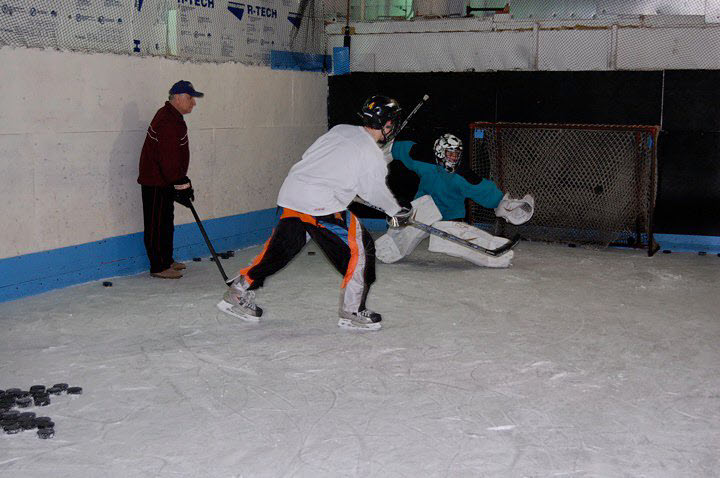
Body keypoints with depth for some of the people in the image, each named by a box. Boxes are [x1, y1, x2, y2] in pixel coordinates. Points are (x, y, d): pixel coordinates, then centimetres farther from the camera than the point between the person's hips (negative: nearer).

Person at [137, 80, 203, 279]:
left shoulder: (172, 117, 14)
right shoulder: (167, 122, -21)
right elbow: (169, 159, -26)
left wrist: (182, 181, 25)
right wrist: (182, 185, -24)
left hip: (163, 181, 11)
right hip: (156, 182, -11)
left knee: (166, 222, 18)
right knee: (158, 225, -4)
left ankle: (167, 260, 29)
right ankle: (159, 267, 1)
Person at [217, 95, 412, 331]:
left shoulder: (340, 129, 15)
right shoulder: (371, 154, -5)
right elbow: (376, 194, 3)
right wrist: (398, 211, 20)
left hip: (291, 193, 8)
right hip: (320, 205, -8)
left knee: (279, 248, 19)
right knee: (359, 249, 3)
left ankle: (238, 293, 23)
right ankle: (352, 312, 5)